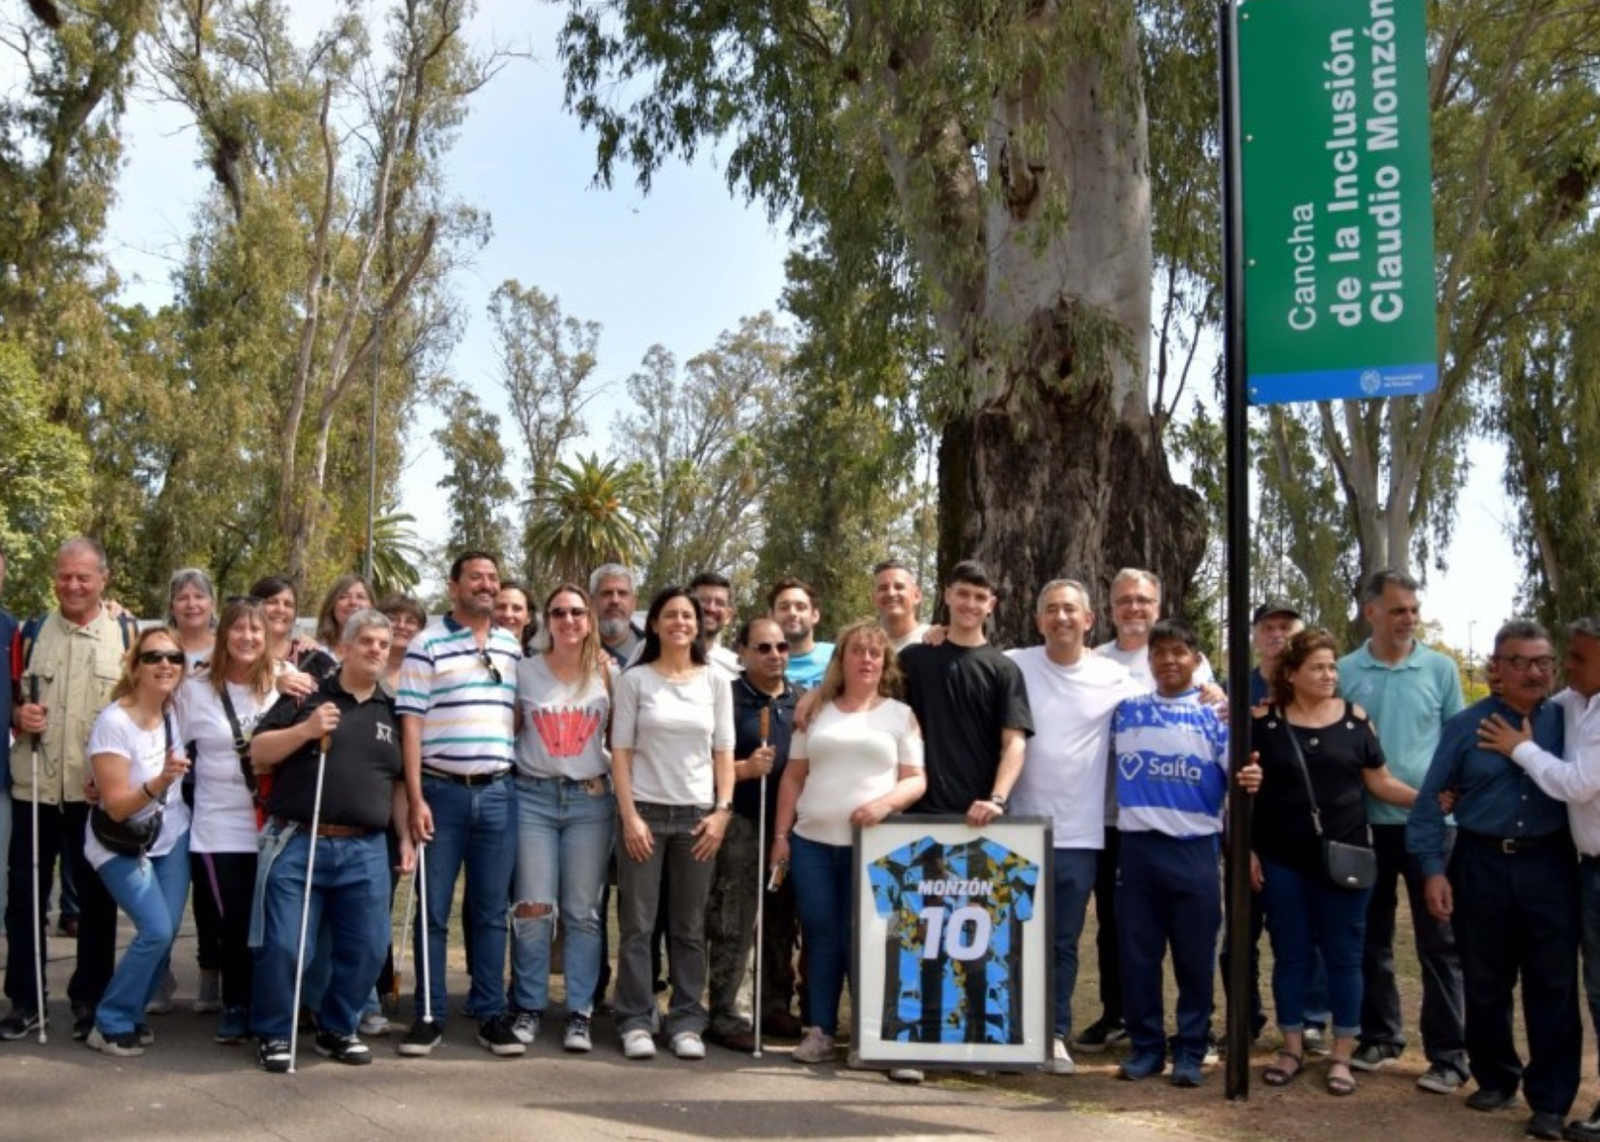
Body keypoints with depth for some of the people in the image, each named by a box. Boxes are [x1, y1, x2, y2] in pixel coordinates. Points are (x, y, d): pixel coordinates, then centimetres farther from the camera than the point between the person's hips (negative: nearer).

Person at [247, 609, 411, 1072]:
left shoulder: (392, 711, 15)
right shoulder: (308, 695, 3)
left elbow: (399, 781, 19)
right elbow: (258, 751, -1)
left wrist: (406, 837, 11)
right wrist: (306, 730, -16)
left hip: (365, 851, 4)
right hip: (299, 843, -3)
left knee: (367, 948, 3)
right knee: (284, 945, -5)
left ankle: (337, 1030, 23)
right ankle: (273, 1034, 15)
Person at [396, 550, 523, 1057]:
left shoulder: (512, 648, 11)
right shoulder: (427, 645, -2)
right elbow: (410, 724, -5)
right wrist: (415, 799, -11)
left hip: (498, 793, 3)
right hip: (442, 791, -3)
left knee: (491, 911, 8)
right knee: (434, 909, 4)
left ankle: (492, 1015, 15)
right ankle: (429, 1016, 13)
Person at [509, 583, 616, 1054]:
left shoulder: (607, 673, 6)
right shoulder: (525, 671, 5)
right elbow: (506, 729, 11)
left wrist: (610, 682, -4)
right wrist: (503, 775, -3)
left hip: (591, 799, 0)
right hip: (534, 797, 0)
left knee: (583, 910, 2)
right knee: (533, 907, -2)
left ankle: (580, 1012, 9)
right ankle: (529, 1007, 11)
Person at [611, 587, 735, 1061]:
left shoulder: (714, 683, 9)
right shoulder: (635, 680, 3)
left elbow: (724, 752, 8)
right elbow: (621, 751, 0)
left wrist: (722, 810, -3)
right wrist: (630, 815, -8)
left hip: (697, 814, 2)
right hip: (644, 810, -2)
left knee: (690, 928, 4)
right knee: (637, 924, -1)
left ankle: (687, 1022, 11)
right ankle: (636, 1022, 6)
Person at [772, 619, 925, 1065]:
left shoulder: (900, 715, 6)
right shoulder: (817, 711, 12)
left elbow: (917, 780, 1)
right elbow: (793, 777, 13)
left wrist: (885, 803, -18)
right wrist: (781, 834, 5)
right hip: (813, 843, 2)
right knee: (820, 938, 4)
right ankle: (820, 1031, 12)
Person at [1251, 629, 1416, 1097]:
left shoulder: (1355, 719, 1)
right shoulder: (1263, 721, -1)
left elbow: (1381, 783, 5)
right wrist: (1246, 848, -2)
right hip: (1282, 860, 0)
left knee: (1343, 955, 5)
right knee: (1290, 953, 8)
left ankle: (1341, 1054, 15)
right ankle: (1292, 1047, 21)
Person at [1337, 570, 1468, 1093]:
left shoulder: (1440, 668, 1)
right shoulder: (1345, 672, 1)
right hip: (1367, 822, 1)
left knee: (1438, 939, 1)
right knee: (1372, 936, 11)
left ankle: (1447, 1054, 8)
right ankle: (1379, 1035, 25)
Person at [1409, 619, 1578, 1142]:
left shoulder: (1567, 720, 3)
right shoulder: (1466, 725, 1)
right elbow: (1430, 799, 1)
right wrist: (1432, 868, -4)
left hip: (1549, 867, 0)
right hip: (1481, 865, 1)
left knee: (1552, 987, 2)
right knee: (1484, 983, 12)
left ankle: (1550, 1100, 12)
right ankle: (1495, 1078, 30)